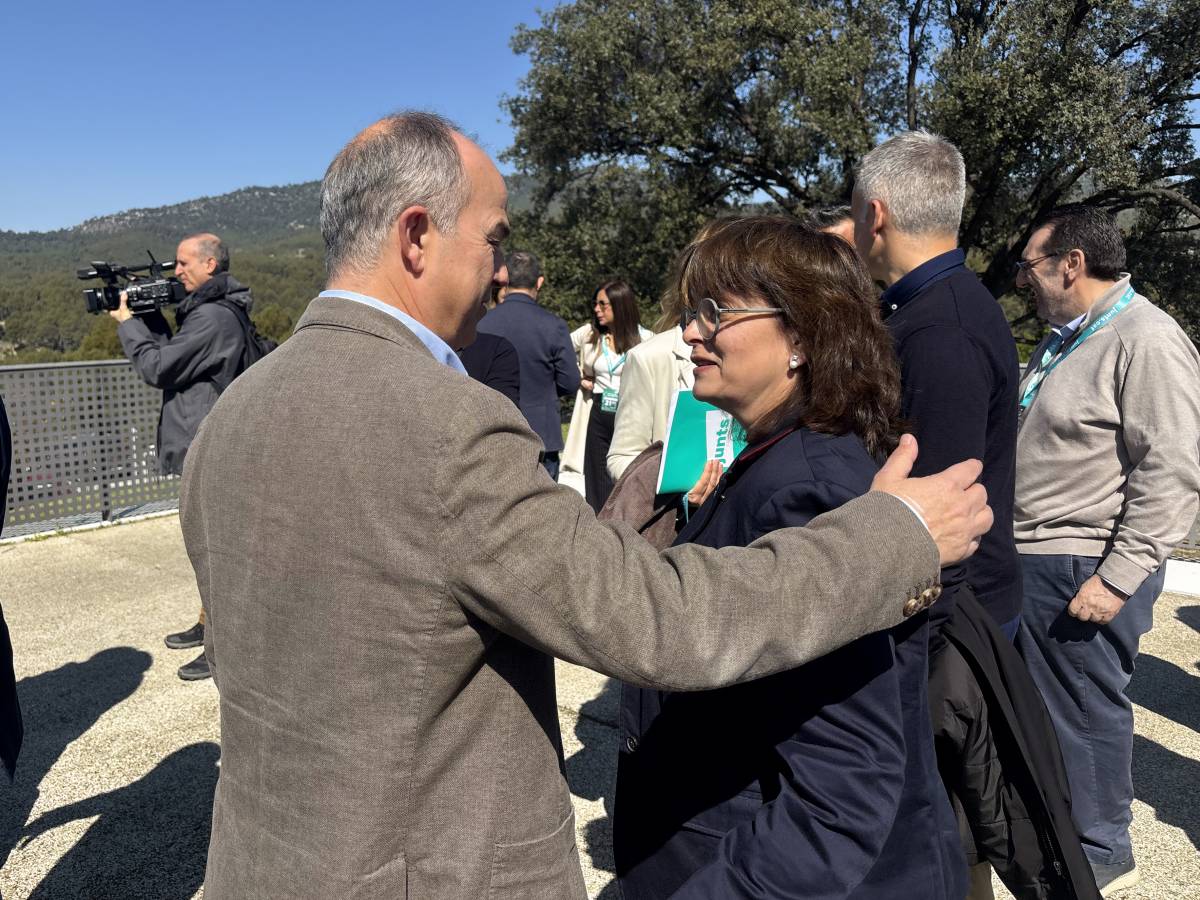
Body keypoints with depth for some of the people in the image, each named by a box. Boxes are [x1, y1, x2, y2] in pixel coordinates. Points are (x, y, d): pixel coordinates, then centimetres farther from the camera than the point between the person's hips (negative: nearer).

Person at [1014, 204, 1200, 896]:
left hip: (1088, 571, -9)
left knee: (1085, 709, 5)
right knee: (1033, 698, 19)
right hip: (1034, 558, 9)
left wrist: (1116, 580, -22)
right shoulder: (1066, 340, 14)